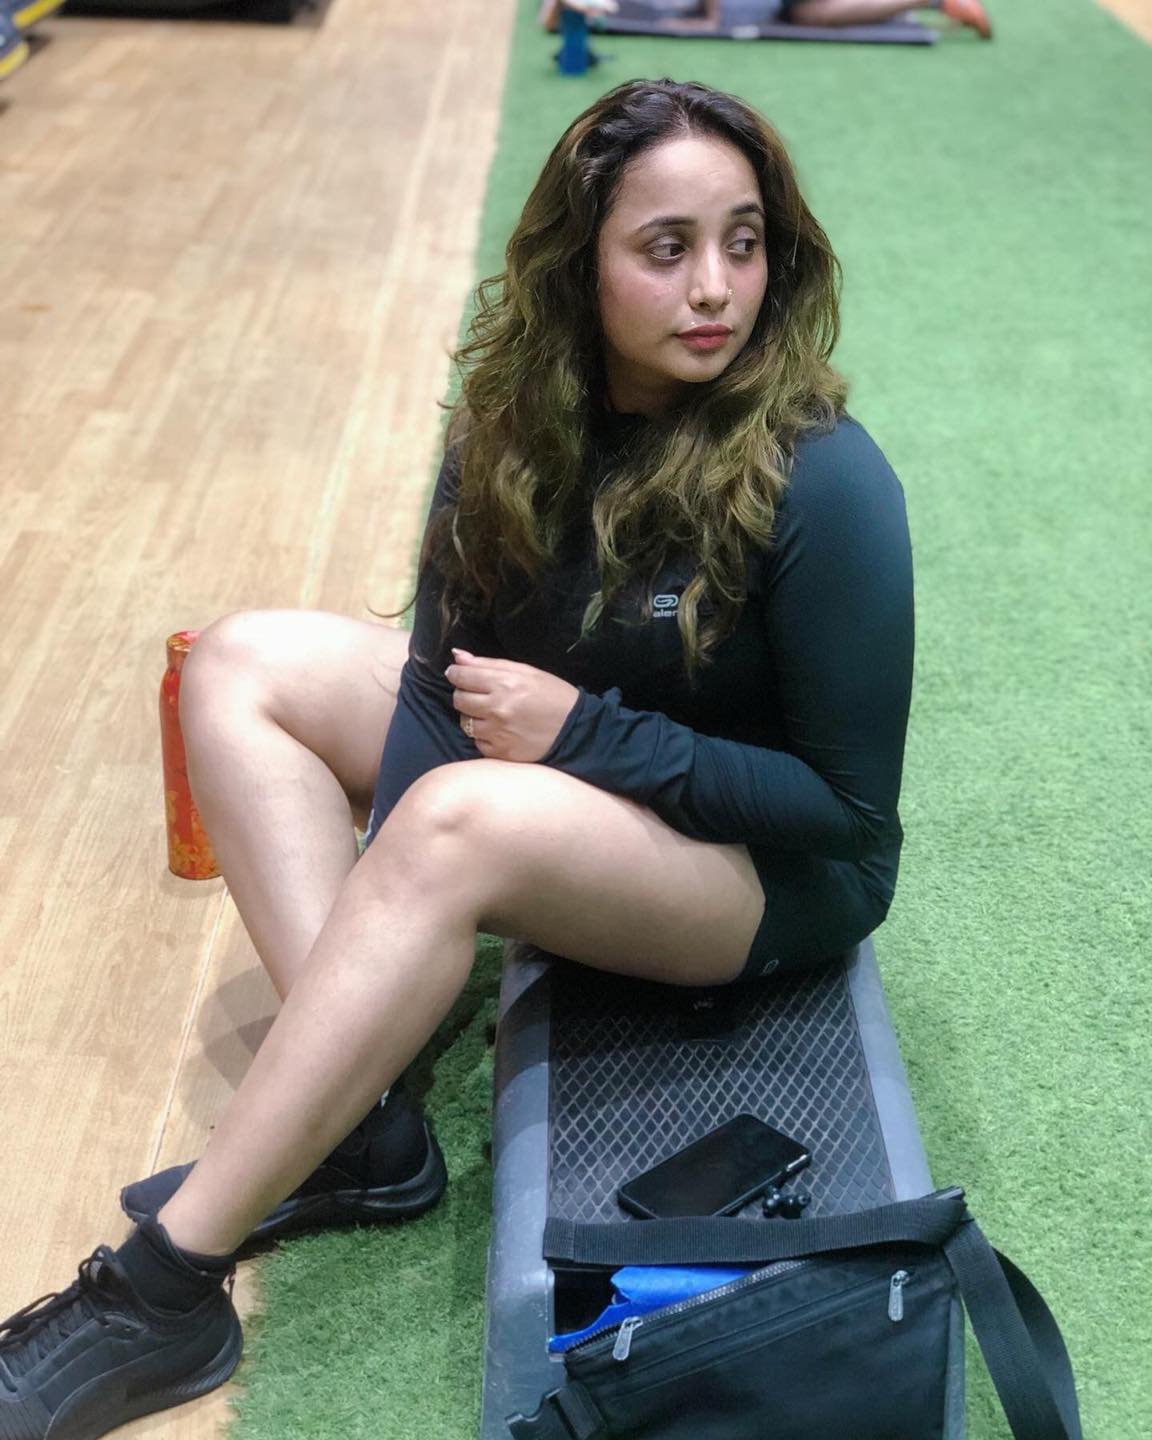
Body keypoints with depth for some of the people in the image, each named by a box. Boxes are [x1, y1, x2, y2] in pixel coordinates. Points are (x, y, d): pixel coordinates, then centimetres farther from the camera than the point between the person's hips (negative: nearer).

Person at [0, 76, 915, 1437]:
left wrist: (586, 734, -25)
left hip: (778, 869, -7)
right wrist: (385, 886, -17)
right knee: (243, 661, -4)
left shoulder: (821, 481, -25)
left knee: (463, 822, -36)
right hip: (546, 752, 7)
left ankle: (162, 1288, -25)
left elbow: (850, 803, -20)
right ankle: (357, 1120, -14)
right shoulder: (520, 408, -7)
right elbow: (449, 656, -2)